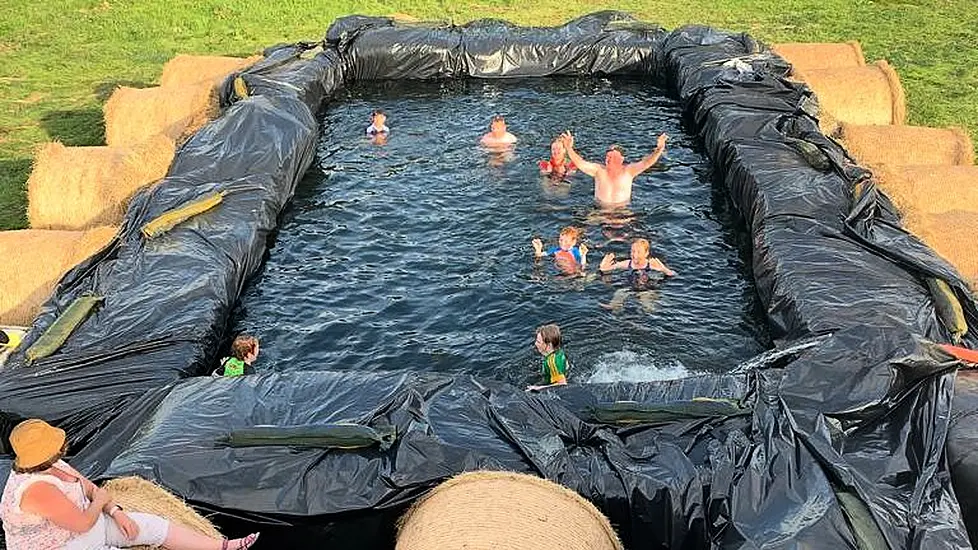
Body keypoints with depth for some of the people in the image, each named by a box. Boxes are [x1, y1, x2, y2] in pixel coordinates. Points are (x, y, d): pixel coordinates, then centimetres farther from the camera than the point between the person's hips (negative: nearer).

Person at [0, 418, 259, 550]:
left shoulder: (52, 465, -2)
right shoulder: (37, 490, -33)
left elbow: (87, 485, 9)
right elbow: (83, 524, -28)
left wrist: (115, 511, -5)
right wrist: (99, 502, -8)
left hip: (90, 524, 10)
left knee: (155, 526, 2)